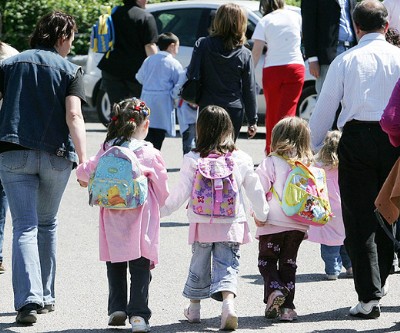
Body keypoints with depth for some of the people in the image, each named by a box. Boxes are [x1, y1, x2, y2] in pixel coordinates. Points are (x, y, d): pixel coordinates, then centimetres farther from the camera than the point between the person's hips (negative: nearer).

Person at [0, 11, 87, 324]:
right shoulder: (70, 70, 2)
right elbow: (74, 115, -10)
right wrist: (83, 160, -16)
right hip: (56, 155, 0)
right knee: (47, 224, 18)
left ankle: (29, 299, -19)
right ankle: (46, 296, 25)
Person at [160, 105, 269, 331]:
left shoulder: (192, 160, -8)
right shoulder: (241, 159, -3)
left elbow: (181, 193, -6)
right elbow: (255, 191, 6)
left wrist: (163, 210, 9)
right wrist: (262, 214, 22)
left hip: (202, 224, 0)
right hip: (231, 224, 0)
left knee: (199, 264, 17)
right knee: (227, 265, 2)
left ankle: (194, 308, 30)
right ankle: (228, 302, -22)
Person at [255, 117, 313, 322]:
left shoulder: (272, 162, -9)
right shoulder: (308, 165, 5)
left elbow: (259, 188, -13)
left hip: (274, 223, -4)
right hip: (298, 226, 4)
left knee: (267, 260, 11)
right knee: (289, 264, 13)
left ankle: (274, 289, -15)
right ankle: (287, 307, 9)